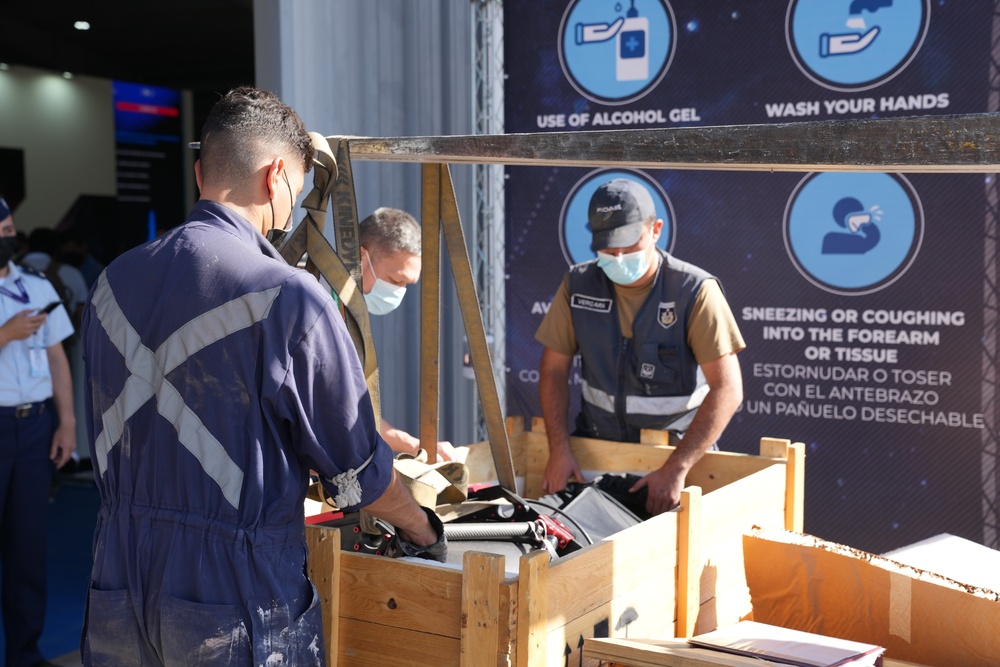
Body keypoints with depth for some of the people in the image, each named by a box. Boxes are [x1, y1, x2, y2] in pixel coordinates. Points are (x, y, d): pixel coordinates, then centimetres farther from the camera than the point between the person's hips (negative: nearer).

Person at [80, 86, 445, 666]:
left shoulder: (113, 283, 3)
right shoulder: (288, 297, -17)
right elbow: (356, 467, -10)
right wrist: (424, 530, 10)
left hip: (119, 600, 6)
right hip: (236, 605, -6)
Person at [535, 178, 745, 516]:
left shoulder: (695, 290, -13)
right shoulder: (578, 285, -1)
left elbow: (727, 390, -18)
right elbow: (553, 370, 5)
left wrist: (676, 468, -26)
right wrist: (559, 450, -7)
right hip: (595, 445, 3)